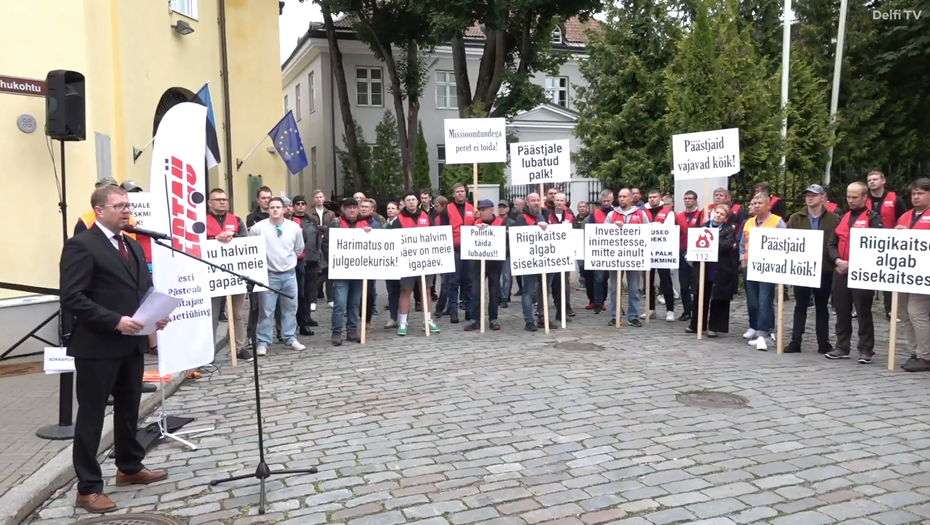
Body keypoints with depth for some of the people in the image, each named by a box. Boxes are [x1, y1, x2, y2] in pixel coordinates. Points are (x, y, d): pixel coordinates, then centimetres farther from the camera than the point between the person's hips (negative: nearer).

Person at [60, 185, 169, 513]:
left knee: (129, 409, 19)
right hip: (97, 346, -8)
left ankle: (130, 468, 36)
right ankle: (88, 488, 14)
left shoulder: (134, 246, 15)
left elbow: (145, 288, 19)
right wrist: (115, 320, -24)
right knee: (91, 415, 3)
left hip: (132, 343, 8)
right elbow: (71, 299, -19)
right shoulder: (81, 245, -11)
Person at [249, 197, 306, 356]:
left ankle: (290, 338, 23)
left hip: (289, 274, 3)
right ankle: (263, 342, 8)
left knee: (290, 308, 11)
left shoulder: (294, 227, -2)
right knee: (267, 310, 0)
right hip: (268, 275, -3)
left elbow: (299, 249, 13)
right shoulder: (258, 228, -10)